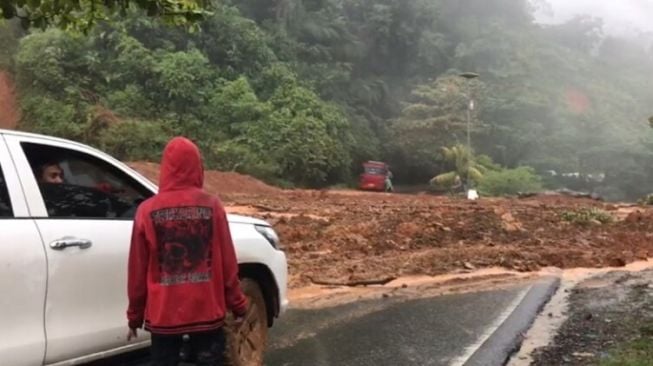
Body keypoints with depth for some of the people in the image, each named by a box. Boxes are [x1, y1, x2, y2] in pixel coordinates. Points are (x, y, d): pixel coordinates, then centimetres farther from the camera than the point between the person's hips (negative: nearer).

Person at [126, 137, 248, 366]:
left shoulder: (148, 210, -6)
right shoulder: (212, 206, -6)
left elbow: (137, 271, -1)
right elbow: (228, 264, -3)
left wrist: (135, 315, 10)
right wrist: (237, 305, 8)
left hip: (162, 313, 0)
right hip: (207, 310, 0)